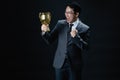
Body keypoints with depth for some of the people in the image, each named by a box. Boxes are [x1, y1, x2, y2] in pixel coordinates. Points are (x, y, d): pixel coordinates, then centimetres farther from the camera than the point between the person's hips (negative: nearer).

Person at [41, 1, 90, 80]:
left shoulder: (85, 29, -5)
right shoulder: (60, 24, 5)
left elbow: (85, 47, -12)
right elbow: (50, 40, 3)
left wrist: (76, 37, -25)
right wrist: (45, 32, -17)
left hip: (74, 65, -3)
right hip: (60, 63, 3)